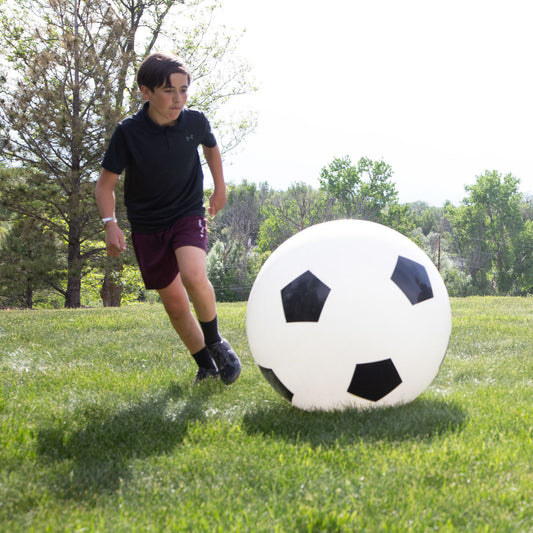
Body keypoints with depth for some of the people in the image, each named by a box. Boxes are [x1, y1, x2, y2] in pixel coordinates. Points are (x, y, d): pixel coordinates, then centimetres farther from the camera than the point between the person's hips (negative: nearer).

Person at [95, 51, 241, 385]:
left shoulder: (195, 121, -9)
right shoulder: (129, 132, -15)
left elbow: (211, 147, 16)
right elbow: (106, 182, -6)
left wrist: (220, 188, 20)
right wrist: (110, 223, -20)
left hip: (188, 214, 0)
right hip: (147, 225, 1)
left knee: (194, 276, -29)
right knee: (175, 304, 3)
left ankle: (215, 342, -4)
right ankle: (206, 366, 23)